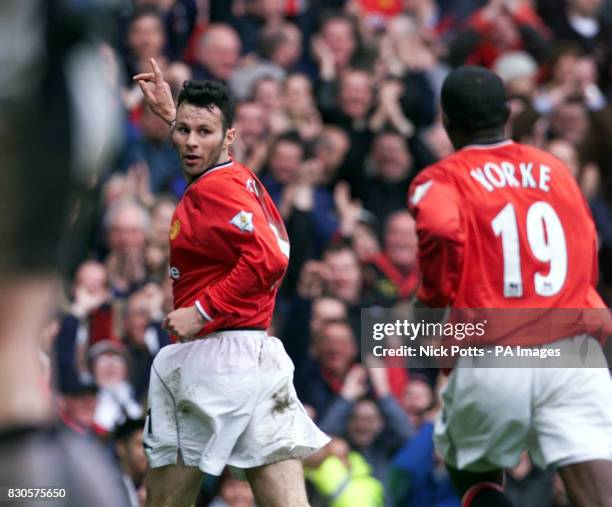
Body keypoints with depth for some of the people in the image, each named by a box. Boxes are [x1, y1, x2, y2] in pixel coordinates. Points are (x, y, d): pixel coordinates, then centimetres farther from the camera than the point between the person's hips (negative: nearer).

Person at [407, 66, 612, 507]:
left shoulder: (439, 180, 4)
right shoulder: (556, 170, 17)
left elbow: (440, 227, -19)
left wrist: (436, 301, -5)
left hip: (491, 361, -2)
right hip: (574, 352, 2)